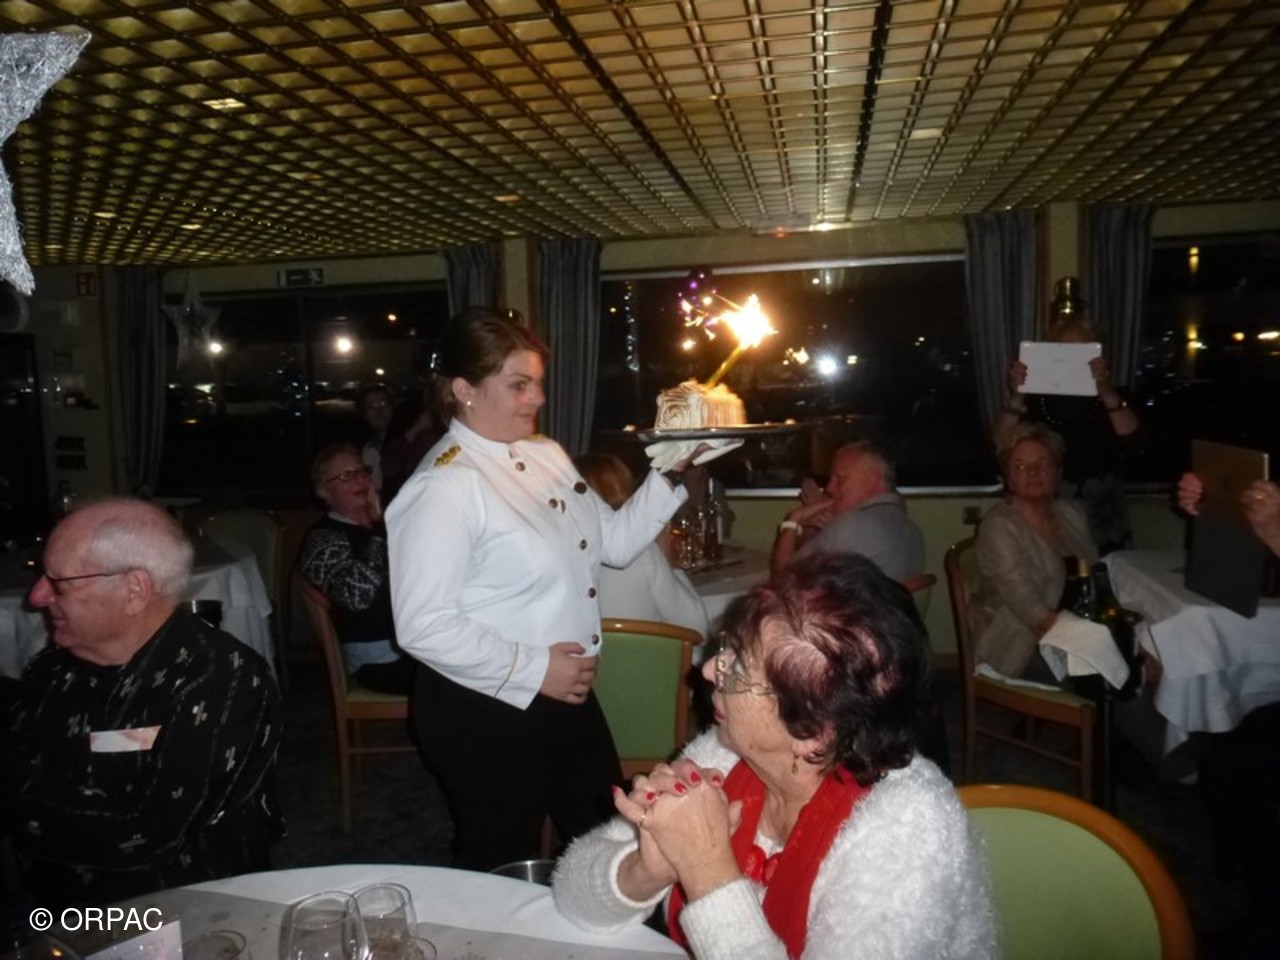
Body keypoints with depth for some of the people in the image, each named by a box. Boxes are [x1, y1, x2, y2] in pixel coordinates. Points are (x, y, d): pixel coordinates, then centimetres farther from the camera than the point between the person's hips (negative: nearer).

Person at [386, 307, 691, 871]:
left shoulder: (546, 454, 5)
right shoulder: (444, 485, -20)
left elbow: (616, 543, 9)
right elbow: (424, 627, -24)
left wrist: (671, 473, -2)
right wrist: (534, 669, -21)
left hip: (565, 695, 8)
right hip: (483, 713, -8)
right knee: (503, 872, 15)